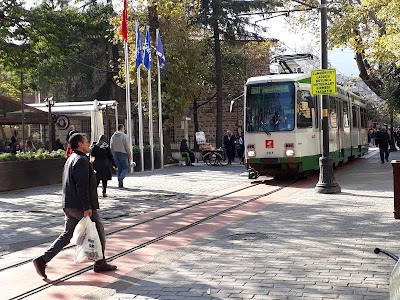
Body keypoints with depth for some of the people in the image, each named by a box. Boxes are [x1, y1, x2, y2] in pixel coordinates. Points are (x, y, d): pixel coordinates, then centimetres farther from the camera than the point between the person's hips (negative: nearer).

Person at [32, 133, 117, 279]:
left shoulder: (71, 159, 17)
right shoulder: (82, 160, -15)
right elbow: (82, 186, -22)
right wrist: (87, 207, -22)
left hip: (69, 206, 9)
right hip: (81, 206, -9)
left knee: (67, 234, 10)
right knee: (99, 231, 7)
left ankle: (42, 260, 3)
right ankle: (100, 263, 16)